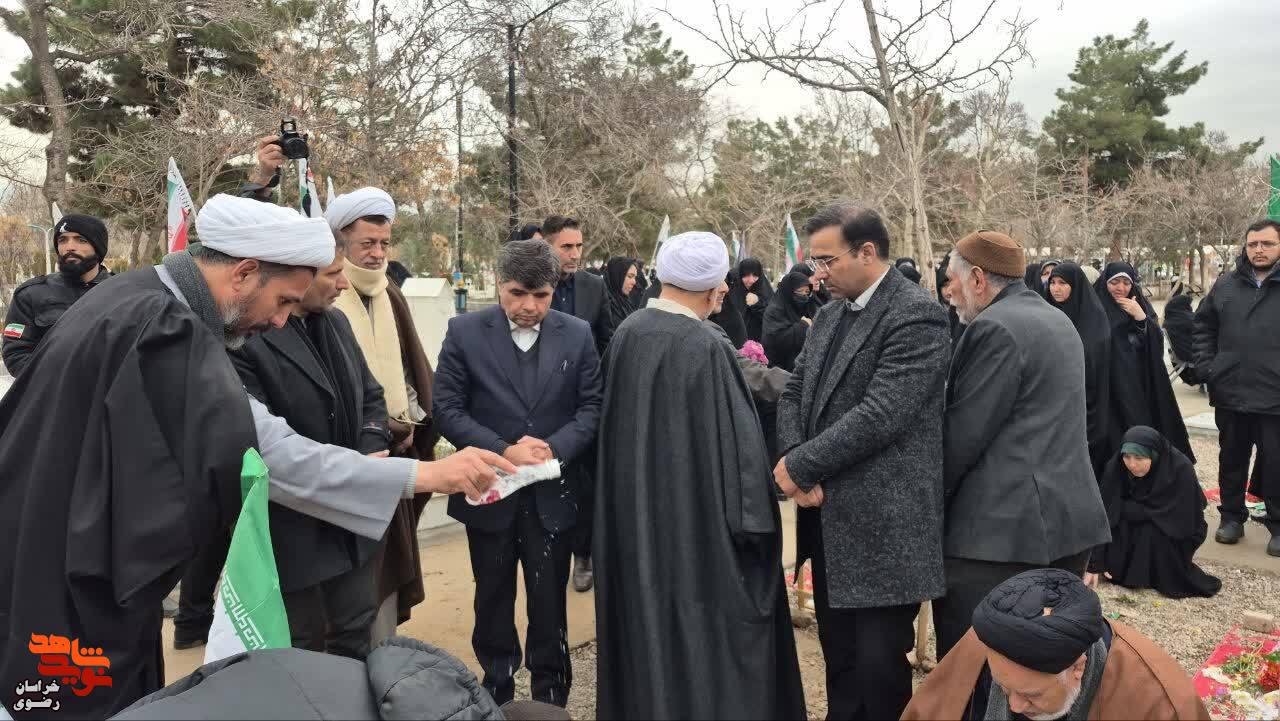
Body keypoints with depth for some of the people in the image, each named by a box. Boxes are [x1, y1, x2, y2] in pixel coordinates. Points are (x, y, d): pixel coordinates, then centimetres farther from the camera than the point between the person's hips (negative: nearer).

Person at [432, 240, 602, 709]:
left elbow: (592, 406, -2)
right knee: (493, 599, 17)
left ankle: (551, 696, 32)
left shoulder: (577, 335, -2)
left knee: (549, 601, 12)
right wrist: (502, 450, -19)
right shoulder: (464, 332, -6)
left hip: (552, 492, 0)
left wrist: (554, 448, -18)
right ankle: (496, 693, 37)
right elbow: (448, 409, -8)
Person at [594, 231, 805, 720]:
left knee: (647, 621, 21)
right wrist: (750, 519, -9)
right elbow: (734, 441, -19)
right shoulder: (704, 349, -21)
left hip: (635, 515, 7)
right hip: (695, 520, -7)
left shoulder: (626, 334, -2)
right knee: (699, 632, 7)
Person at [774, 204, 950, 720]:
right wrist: (798, 467, -6)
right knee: (838, 655, 18)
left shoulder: (917, 315, -14)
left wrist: (799, 466, -14)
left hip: (883, 524, -8)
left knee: (879, 664, 3)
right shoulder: (830, 314, 13)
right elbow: (794, 394, 12)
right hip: (830, 518, 8)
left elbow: (878, 416, -22)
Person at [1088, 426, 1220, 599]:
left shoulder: (1181, 469, -29)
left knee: (1152, 532, -32)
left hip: (1175, 532, -3)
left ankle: (1166, 579, -7)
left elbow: (1180, 520, -27)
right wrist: (1095, 564, -26)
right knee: (1117, 523, -26)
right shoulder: (1115, 468, -21)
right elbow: (1104, 514, -22)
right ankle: (1130, 571, -4)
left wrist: (1124, 508, -21)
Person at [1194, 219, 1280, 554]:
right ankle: (1232, 516, 28)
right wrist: (1207, 365, 4)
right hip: (1230, 393, 3)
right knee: (1231, 459, 14)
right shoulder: (1226, 285, 6)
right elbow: (1203, 325, 14)